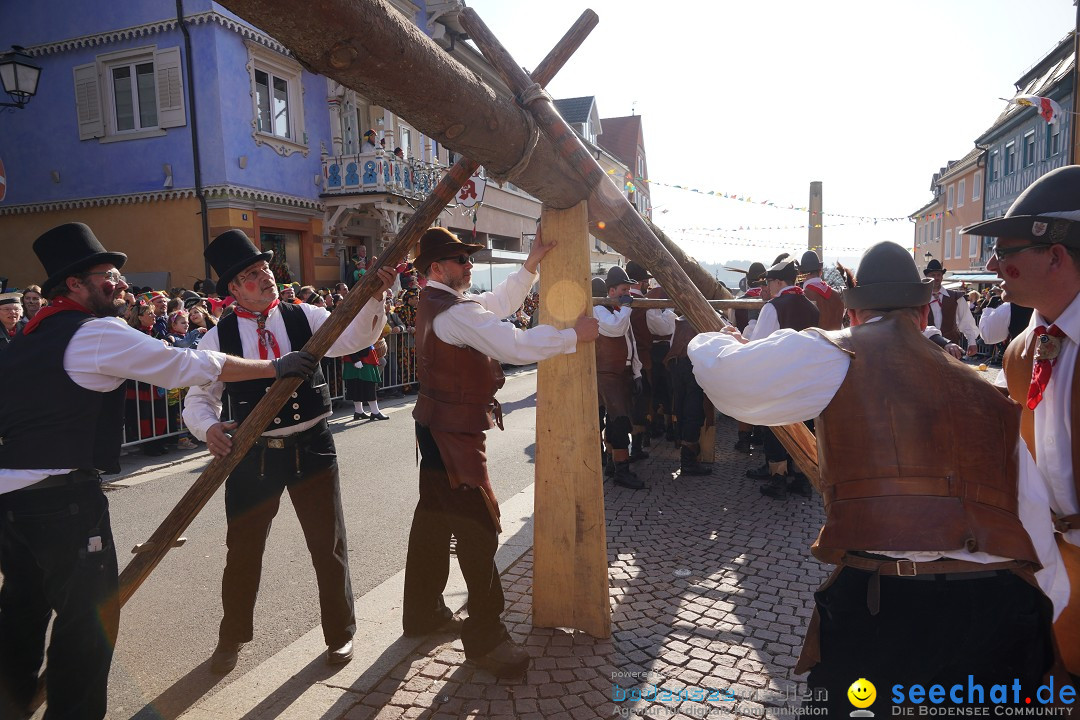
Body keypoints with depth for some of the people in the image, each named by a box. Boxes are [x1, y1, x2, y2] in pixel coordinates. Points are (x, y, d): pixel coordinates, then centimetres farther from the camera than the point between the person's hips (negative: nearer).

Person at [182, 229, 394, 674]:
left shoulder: (305, 317, -1)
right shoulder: (219, 337, -2)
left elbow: (354, 337, -14)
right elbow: (199, 398, 0)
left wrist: (373, 297, -31)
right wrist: (209, 427, -22)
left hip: (311, 447, 0)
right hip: (253, 454, 0)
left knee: (329, 545, 10)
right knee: (242, 550, 14)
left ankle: (340, 633, 33)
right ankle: (232, 637, 41)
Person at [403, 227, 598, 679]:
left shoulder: (438, 303, 12)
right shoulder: (455, 312, -21)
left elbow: (499, 305, 16)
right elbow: (516, 346, -31)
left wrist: (530, 266, 11)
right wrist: (574, 336, -20)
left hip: (437, 428, 11)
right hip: (455, 434, -11)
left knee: (434, 516, 18)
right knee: (479, 525, -5)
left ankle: (423, 611, 32)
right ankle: (485, 636, 5)